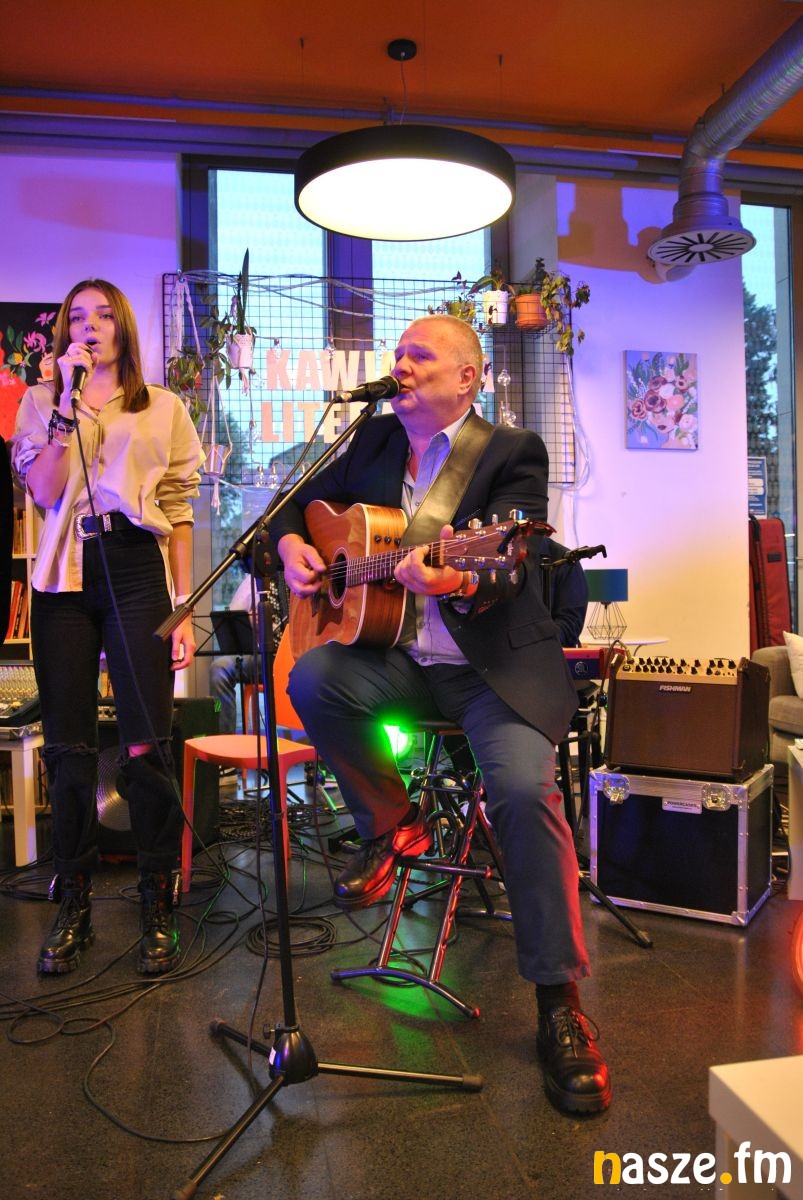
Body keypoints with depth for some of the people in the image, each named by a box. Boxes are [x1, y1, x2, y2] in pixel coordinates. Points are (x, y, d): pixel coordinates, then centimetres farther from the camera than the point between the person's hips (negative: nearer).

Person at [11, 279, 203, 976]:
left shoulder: (163, 409, 11)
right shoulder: (41, 402, 14)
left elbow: (179, 511, 6)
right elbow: (43, 491, -3)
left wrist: (182, 611, 0)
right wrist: (67, 403, -8)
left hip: (136, 572, -1)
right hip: (64, 578, 2)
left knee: (147, 747, -6)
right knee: (68, 745, 4)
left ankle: (159, 912, 9)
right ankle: (74, 909, 19)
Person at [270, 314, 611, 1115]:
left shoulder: (513, 453, -5)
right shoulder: (376, 440, 12)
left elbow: (506, 572, -18)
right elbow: (306, 499, 23)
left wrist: (459, 584, -41)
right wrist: (292, 544, 1)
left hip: (496, 662, -4)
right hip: (398, 656, 5)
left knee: (524, 786, -28)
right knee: (311, 679, -24)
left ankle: (559, 1003, -9)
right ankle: (390, 823, 1)